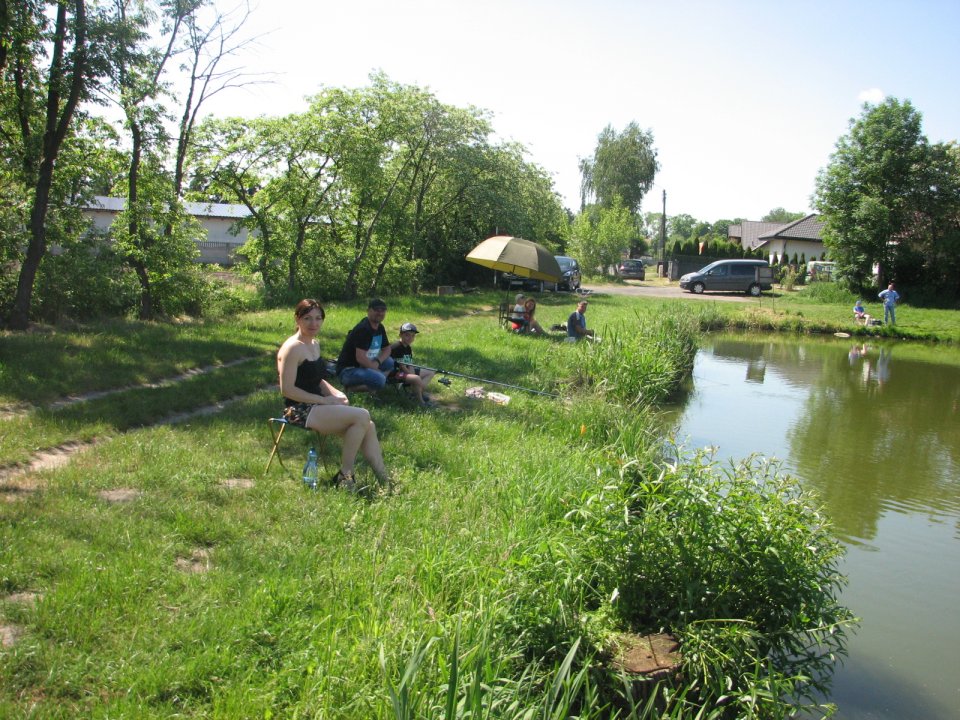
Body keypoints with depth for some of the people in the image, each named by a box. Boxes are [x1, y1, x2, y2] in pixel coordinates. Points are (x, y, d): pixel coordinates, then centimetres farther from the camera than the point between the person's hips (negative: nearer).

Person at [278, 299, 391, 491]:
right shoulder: (293, 348, -15)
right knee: (362, 416, -22)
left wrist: (335, 393, 1)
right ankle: (345, 475, -10)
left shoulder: (315, 344, 14)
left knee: (368, 426, -7)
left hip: (317, 405, 9)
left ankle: (385, 481, -2)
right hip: (300, 410, -9)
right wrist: (324, 400, -18)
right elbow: (287, 389, -19)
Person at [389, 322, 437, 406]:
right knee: (416, 379, -36)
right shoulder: (396, 347, -16)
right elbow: (402, 367, -19)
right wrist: (413, 377, -15)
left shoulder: (408, 348, 13)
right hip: (395, 373, -11)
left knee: (430, 373, 11)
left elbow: (410, 366, 6)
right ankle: (421, 402, -16)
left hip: (406, 372, 11)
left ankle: (418, 392, -10)